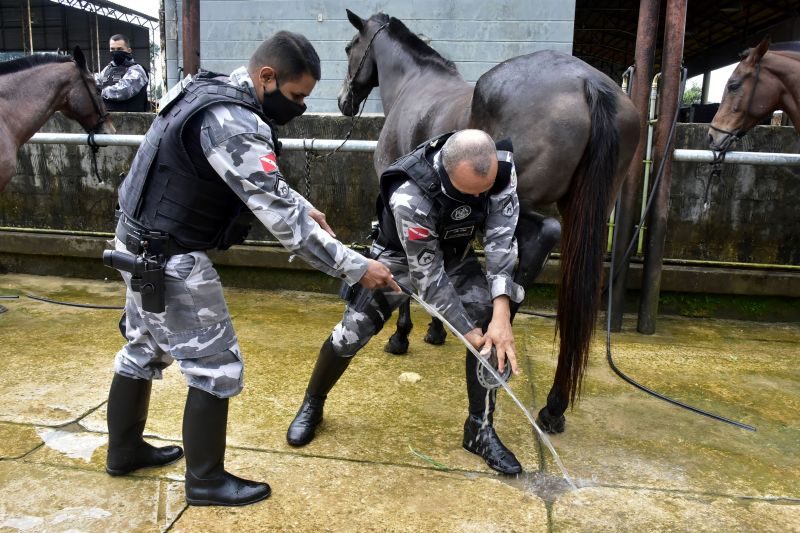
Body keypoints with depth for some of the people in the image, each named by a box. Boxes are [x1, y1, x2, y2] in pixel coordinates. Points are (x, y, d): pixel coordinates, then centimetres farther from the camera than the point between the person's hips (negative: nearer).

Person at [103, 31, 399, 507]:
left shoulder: (215, 92, 5)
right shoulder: (229, 123, -27)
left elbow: (263, 183, 18)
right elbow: (280, 217, -29)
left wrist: (304, 207, 11)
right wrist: (355, 267, -24)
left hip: (142, 245, 10)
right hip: (170, 259, -10)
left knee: (143, 351, 23)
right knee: (216, 367, 2)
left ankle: (124, 451, 43)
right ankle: (206, 481, 20)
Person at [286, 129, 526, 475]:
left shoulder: (501, 168, -28)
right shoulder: (409, 197, -41)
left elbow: (501, 239, -27)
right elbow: (427, 275, -33)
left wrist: (501, 313, -36)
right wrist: (467, 331, -27)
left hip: (457, 256, 4)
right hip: (400, 258, -3)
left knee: (492, 329, -14)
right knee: (351, 334, -4)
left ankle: (480, 429, 4)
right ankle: (312, 406, 25)